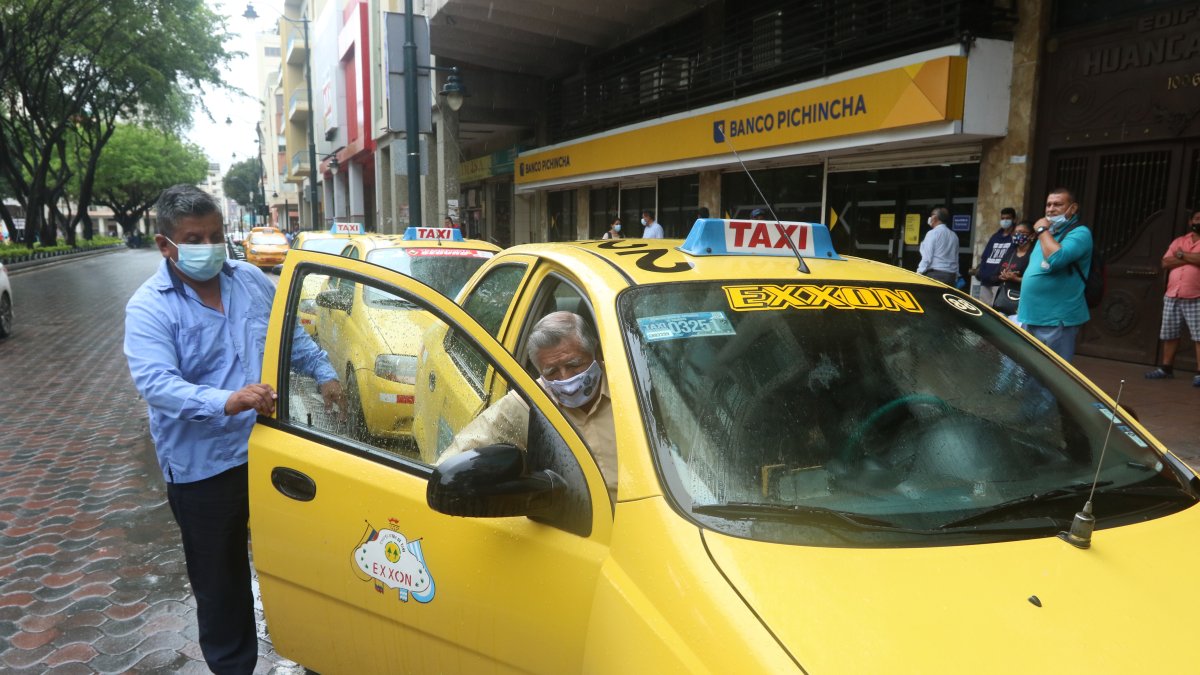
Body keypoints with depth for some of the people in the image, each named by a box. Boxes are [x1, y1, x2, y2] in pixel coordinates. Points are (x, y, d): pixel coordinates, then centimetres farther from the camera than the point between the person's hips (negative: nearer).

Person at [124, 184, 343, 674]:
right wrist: (226, 401, -41)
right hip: (203, 468, -4)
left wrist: (324, 374, 11)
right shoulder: (149, 308, -12)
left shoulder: (250, 279, 4)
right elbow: (155, 383, -26)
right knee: (219, 579, 11)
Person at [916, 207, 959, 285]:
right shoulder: (954, 236, 15)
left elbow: (926, 257, -10)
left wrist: (919, 273, -8)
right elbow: (956, 259, 15)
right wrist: (955, 278, 19)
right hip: (951, 276, 7)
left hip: (935, 274, -7)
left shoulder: (932, 233, -5)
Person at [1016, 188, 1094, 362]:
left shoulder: (1080, 233, -10)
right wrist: (1023, 306, 21)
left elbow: (1056, 259, -29)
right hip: (1031, 316, 9)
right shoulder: (1048, 234, 19)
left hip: (1056, 320, -9)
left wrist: (1042, 231, -15)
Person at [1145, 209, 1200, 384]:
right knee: (1169, 334, 9)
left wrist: (1182, 255, -5)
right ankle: (1167, 367, 18)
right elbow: (1165, 263, 2)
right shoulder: (1178, 241, 14)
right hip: (1172, 296, 5)